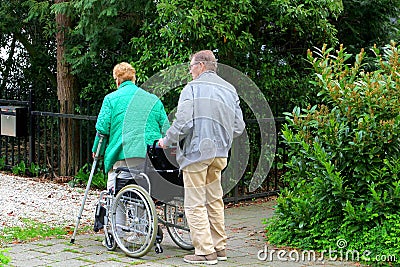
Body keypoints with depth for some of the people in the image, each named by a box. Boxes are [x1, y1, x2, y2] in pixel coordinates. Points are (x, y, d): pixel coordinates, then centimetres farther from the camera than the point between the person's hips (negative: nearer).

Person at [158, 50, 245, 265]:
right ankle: (219, 247, 22)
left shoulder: (192, 88, -6)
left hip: (196, 151, -7)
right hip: (220, 153, 7)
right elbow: (238, 127, 12)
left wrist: (167, 140, 0)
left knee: (195, 204, -1)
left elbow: (183, 122, -15)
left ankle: (205, 251, -2)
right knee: (214, 200, 17)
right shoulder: (230, 90, 13)